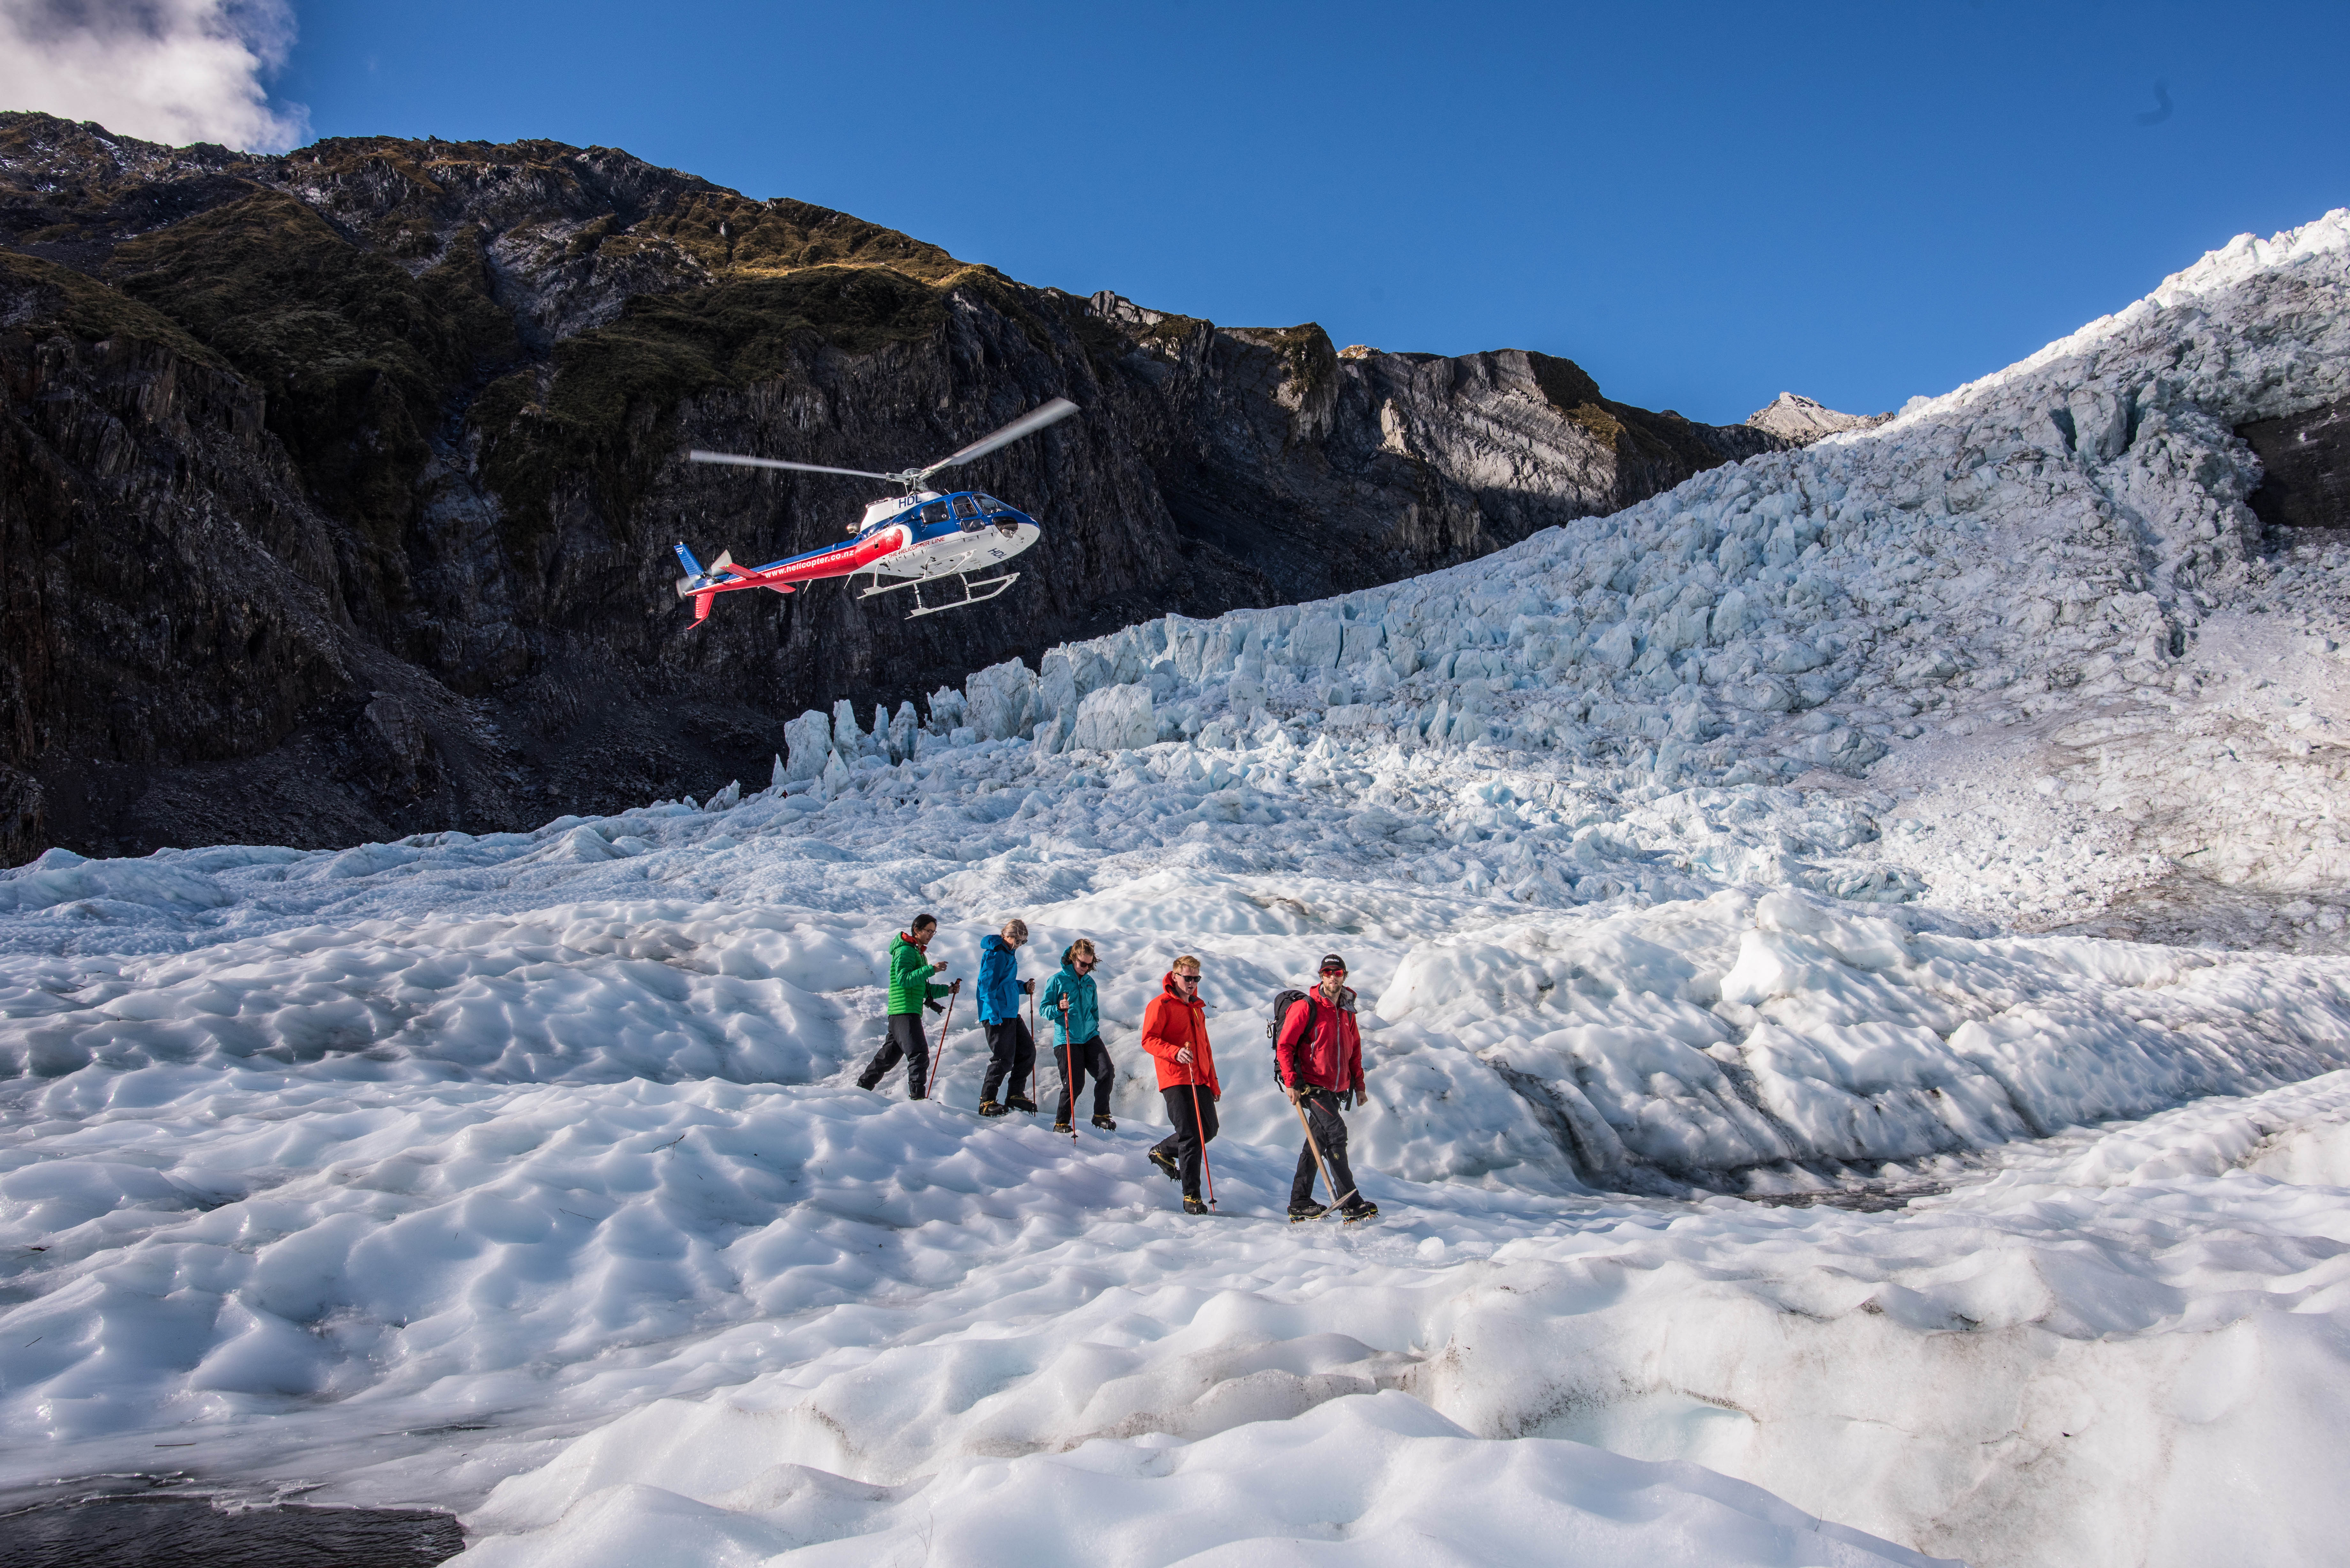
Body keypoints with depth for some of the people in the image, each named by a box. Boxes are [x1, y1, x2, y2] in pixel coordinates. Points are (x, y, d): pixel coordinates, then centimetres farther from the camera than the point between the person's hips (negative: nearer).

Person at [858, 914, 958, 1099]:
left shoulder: (918, 953, 24)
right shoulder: (905, 950, -8)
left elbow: (924, 989, 26)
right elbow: (904, 979, -22)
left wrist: (947, 990, 14)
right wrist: (931, 970, -26)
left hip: (911, 1014, 10)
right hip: (904, 1012, -10)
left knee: (889, 1055, 16)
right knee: (919, 1054, -18)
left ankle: (863, 1087, 26)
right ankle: (918, 1096, -23)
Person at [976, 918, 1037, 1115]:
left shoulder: (1009, 953, 18)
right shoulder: (995, 954, -13)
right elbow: (987, 985, -19)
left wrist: (1024, 987, 12)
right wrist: (994, 1015, -23)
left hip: (1011, 1013, 10)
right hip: (998, 1015, -10)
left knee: (1027, 1052, 11)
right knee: (1004, 1059, -10)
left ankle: (1015, 1095, 20)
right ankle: (987, 1102, 0)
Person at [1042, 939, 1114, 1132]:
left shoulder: (1090, 983, 15)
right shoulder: (1058, 981, 0)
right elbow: (1044, 1009, -1)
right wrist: (1059, 1008, -20)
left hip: (1090, 1037, 5)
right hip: (1068, 1040, -5)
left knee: (1106, 1072, -12)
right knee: (1074, 1084, -8)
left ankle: (1101, 1115, 6)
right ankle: (1062, 1123, 10)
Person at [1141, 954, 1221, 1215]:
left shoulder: (1197, 1008, 22)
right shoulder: (1161, 1005, -2)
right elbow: (1149, 1040, -11)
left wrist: (1213, 1084, 25)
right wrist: (1176, 1052, -27)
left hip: (1200, 1080, 8)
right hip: (1175, 1080, -8)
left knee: (1209, 1130, 8)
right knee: (1191, 1136, -11)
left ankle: (1163, 1151, 32)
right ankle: (1191, 1197, -6)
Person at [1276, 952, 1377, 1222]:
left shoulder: (1347, 1012, 13)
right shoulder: (1306, 1008, -8)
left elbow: (1355, 1051, 22)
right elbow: (1284, 1045, -9)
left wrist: (1358, 1085, 17)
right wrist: (1291, 1083, -15)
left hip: (1336, 1089, 7)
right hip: (1312, 1086, -7)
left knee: (1318, 1141, 10)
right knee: (1336, 1132, -18)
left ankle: (1300, 1203, 17)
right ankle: (1350, 1203, -19)